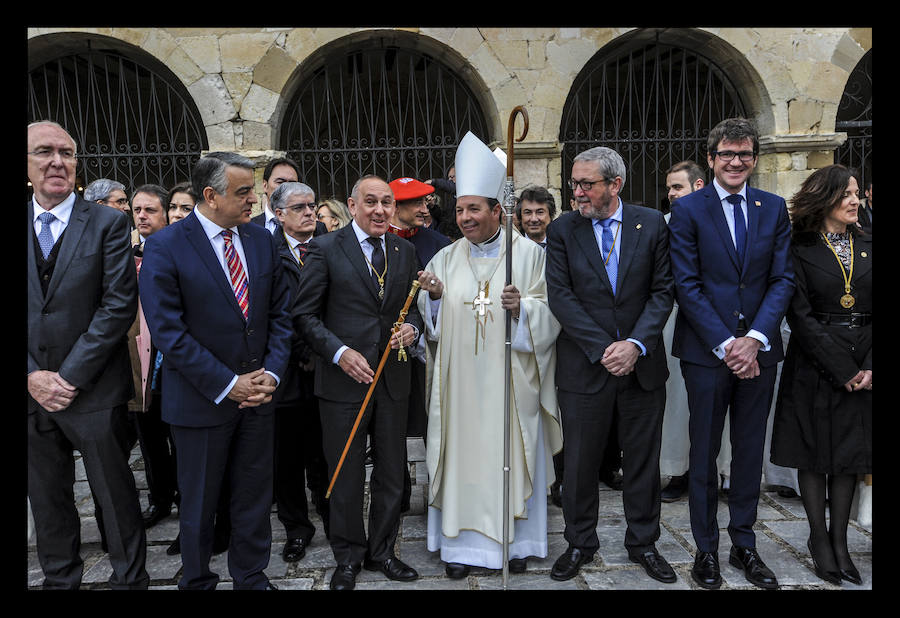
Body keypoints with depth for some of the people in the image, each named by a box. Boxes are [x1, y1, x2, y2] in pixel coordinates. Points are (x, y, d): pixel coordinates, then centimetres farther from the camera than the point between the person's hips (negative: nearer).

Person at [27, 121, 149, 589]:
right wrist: (32, 376, -9)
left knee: (116, 497, 9)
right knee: (47, 502, 19)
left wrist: (70, 376, -14)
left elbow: (119, 306, -11)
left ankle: (129, 578, 28)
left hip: (94, 393, -3)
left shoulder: (108, 224, -4)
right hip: (33, 394, 4)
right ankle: (60, 580, 38)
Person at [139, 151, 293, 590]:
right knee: (199, 502, 15)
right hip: (201, 400, -3)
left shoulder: (262, 241, 3)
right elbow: (168, 330, -15)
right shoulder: (165, 246, -11)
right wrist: (227, 384, -16)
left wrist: (271, 372, -7)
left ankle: (251, 578, 34)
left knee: (255, 496, 14)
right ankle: (196, 581, 37)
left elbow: (279, 314, 5)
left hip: (258, 392, 4)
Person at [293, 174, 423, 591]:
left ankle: (382, 551, 34)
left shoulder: (405, 251, 9)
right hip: (343, 379, -4)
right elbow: (305, 314, -6)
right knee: (346, 476, 9)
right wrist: (340, 352, -17)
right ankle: (348, 558, 30)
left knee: (391, 474, 14)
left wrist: (411, 327, -6)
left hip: (393, 380, 4)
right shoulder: (325, 249, -5)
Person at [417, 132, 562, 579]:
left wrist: (522, 308, -23)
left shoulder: (528, 253, 0)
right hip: (460, 380, 2)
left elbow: (550, 313, -3)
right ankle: (462, 543, 21)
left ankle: (516, 542, 24)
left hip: (509, 379, -2)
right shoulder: (446, 258, 9)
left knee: (513, 455, 6)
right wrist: (433, 296, -10)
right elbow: (432, 322, 10)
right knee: (461, 454, 5)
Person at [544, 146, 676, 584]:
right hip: (584, 367, -1)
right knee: (579, 462, 9)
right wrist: (603, 349, -15)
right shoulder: (562, 230, -1)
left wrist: (636, 344, -14)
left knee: (643, 460, 13)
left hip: (642, 365, 1)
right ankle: (580, 543, 29)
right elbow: (560, 297, -7)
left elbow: (662, 291, -1)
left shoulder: (652, 224, 2)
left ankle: (643, 542, 33)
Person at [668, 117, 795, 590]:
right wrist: (726, 345, -13)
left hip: (758, 349, 3)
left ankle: (744, 544, 29)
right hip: (706, 351, -3)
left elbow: (783, 279, 3)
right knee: (704, 453, 7)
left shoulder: (774, 208, 8)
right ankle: (706, 549, 22)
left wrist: (755, 338, -11)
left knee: (750, 450, 13)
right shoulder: (688, 209, -3)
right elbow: (686, 285, -8)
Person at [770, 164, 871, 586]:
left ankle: (839, 540, 23)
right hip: (814, 365, -4)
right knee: (815, 453, 6)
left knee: (851, 455, 10)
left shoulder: (867, 247, 9)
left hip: (861, 366, 4)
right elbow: (801, 316, -10)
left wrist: (868, 367, -7)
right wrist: (841, 370, -13)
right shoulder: (798, 249, -4)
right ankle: (819, 539, 21)